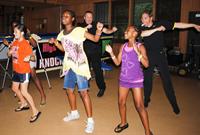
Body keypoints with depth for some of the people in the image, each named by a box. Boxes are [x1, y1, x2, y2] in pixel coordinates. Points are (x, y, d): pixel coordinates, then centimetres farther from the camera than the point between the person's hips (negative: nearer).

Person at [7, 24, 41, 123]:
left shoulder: (26, 44, -18)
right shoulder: (15, 42, 5)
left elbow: (33, 57, -21)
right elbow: (9, 54, 12)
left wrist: (29, 58, -43)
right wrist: (10, 52, -11)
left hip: (24, 71, -9)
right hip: (16, 70, 9)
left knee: (24, 91, -10)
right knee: (14, 88, 21)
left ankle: (35, 111, -1)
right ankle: (24, 104, 42)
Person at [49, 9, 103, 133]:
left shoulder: (79, 30, -11)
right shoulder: (62, 34, 9)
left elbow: (95, 39, -13)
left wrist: (99, 30, -31)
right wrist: (55, 42, 5)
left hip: (80, 65, -7)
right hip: (68, 65, 7)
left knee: (83, 92, -8)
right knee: (69, 89, 17)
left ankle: (90, 120, 2)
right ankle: (74, 113, 38)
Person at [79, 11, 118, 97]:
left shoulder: (96, 25, 0)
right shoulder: (81, 26, 5)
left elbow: (106, 31, -7)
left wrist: (112, 30, -27)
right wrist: (86, 27, -26)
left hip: (95, 51, -3)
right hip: (85, 51, 3)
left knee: (97, 69, -5)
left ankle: (102, 88, 8)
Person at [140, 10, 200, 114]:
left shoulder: (160, 24, -3)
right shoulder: (142, 28, -1)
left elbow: (176, 25, -3)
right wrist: (157, 29, -26)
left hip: (160, 55, -1)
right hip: (148, 56, 1)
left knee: (166, 79, 1)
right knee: (147, 79, 8)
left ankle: (174, 104, 10)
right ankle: (146, 99, 29)